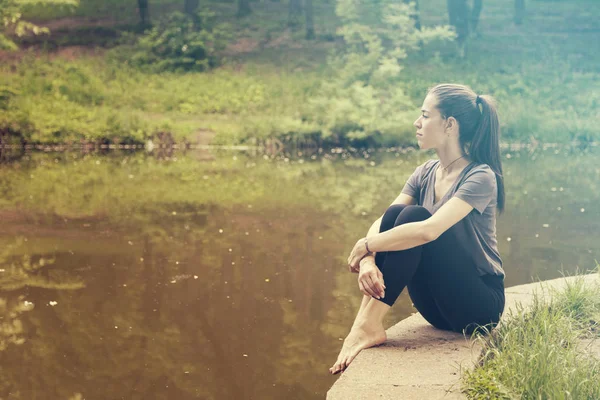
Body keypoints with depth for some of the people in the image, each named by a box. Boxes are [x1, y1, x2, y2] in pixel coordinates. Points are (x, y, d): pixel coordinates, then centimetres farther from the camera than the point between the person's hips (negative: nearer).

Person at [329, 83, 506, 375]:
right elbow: (380, 223, -7)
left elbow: (429, 230, -33)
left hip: (479, 304, -6)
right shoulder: (426, 173, 4)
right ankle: (366, 323, -24)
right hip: (439, 307, 6)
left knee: (414, 216, -27)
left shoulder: (480, 177, -18)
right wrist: (368, 261, -27)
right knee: (394, 214, -17)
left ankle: (369, 326, -27)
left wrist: (366, 246, -24)